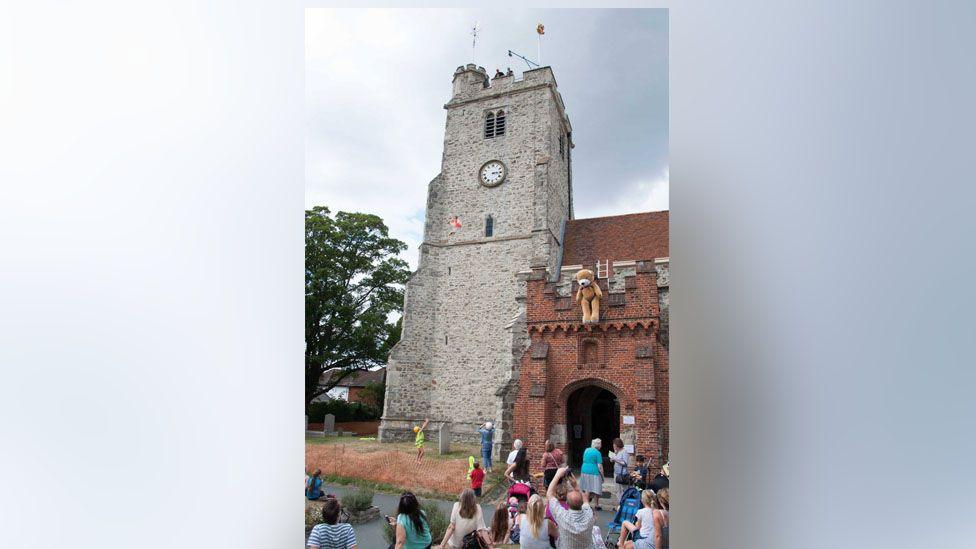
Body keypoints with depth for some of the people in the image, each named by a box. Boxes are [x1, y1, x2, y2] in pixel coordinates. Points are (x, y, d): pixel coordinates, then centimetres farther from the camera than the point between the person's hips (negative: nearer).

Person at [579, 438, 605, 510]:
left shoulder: (586, 450, 10)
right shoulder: (598, 453, -11)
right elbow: (599, 466, -12)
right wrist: (602, 476, -4)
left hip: (584, 471, 7)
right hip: (594, 473, -6)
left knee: (586, 490, 14)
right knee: (595, 490, 5)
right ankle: (596, 506, 12)